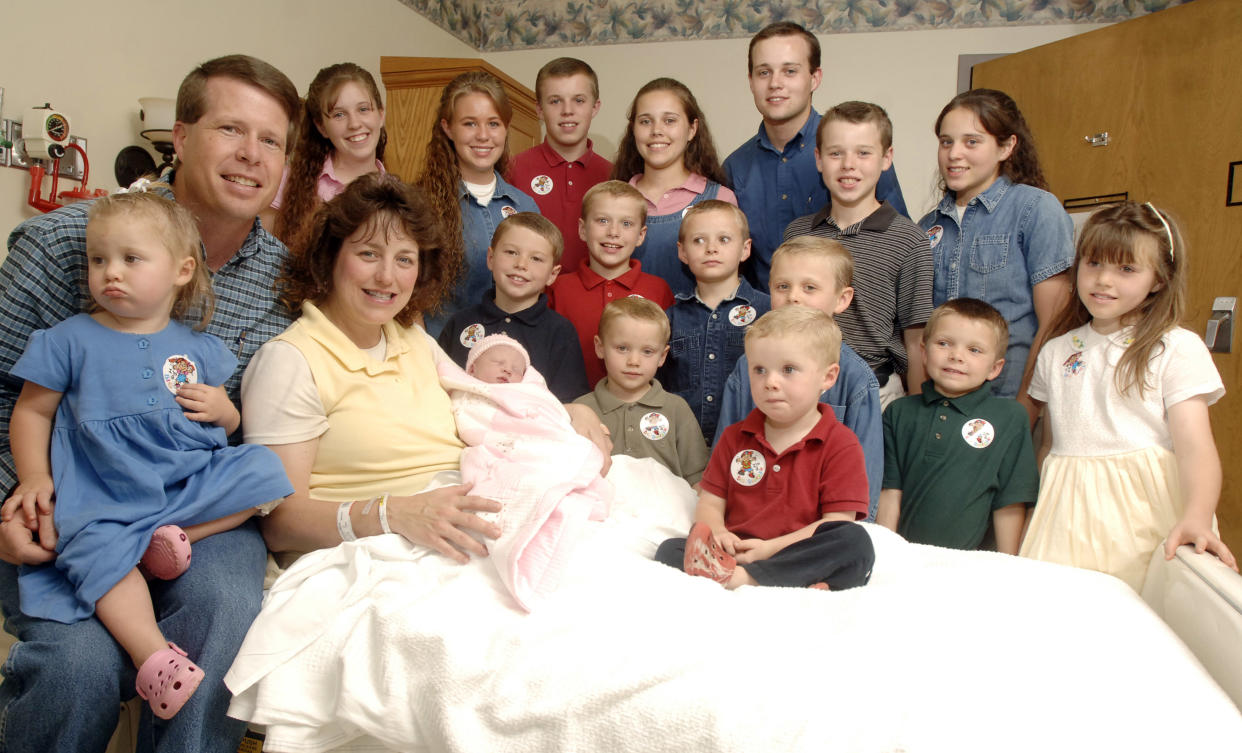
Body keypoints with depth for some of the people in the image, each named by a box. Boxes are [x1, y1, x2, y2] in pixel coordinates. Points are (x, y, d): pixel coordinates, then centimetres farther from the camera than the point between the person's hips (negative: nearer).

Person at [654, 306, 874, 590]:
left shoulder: (841, 444, 3)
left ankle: (743, 578, -35)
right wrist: (716, 532, -12)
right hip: (737, 554, 3)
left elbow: (838, 523, -6)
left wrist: (773, 547, -18)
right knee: (669, 549, -20)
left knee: (857, 542, -31)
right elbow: (709, 503, 13)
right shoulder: (734, 437, 16)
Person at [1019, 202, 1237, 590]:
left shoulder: (1179, 349, -3)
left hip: (1144, 510, -3)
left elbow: (1194, 444, -13)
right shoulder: (1056, 352, 11)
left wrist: (1196, 518, -28)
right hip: (1069, 511, 3)